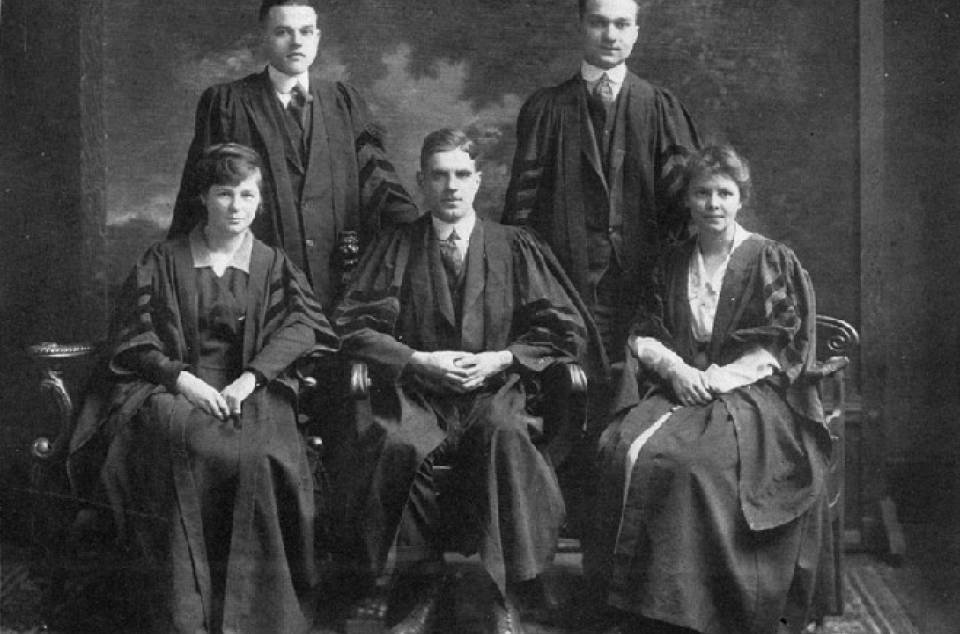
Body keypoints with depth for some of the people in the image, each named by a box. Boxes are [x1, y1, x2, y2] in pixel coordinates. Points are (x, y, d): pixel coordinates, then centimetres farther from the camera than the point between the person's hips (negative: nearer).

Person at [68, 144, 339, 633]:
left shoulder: (273, 265, 14)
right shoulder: (161, 262, 12)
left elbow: (298, 326, -1)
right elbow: (134, 340, 5)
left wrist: (248, 379, -18)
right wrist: (183, 379, -13)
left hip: (251, 388, 1)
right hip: (169, 386, 0)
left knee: (259, 452, -34)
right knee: (184, 444, -35)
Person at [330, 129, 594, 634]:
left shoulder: (515, 248, 13)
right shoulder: (396, 248, 13)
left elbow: (565, 328, 9)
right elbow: (353, 326, 6)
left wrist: (501, 358, -6)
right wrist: (417, 359, -9)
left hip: (498, 389, 0)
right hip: (417, 392, 1)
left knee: (502, 433, -37)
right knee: (398, 445, -35)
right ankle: (422, 589, -16)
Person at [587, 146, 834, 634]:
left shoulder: (773, 262, 6)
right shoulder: (672, 264, 18)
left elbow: (781, 346, -2)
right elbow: (642, 335, 13)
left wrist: (719, 377, -14)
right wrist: (675, 368, -8)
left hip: (749, 391, -4)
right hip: (676, 386, 4)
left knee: (690, 460, -33)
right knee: (626, 451, -26)